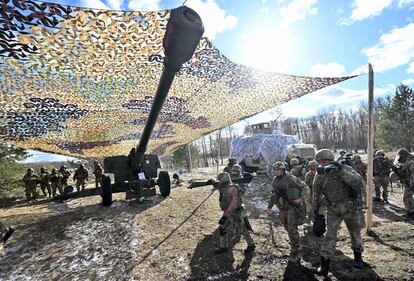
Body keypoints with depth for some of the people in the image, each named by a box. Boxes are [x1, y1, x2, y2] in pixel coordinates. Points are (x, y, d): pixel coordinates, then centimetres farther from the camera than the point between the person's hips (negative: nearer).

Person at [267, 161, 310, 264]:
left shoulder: (291, 179, -15)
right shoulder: (275, 181, 4)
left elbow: (305, 188, -10)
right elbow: (273, 195, 15)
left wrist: (301, 199, -24)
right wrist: (269, 207, 14)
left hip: (292, 207, -6)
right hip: (282, 209, 6)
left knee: (292, 230, -6)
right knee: (288, 229, 18)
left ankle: (296, 254, 5)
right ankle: (294, 243, 43)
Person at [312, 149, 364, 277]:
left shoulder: (345, 169, -17)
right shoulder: (319, 176, -7)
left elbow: (359, 184, -30)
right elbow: (316, 194, 5)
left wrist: (342, 171, -37)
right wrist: (316, 209, 12)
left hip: (350, 207, -1)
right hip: (333, 209, 1)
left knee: (355, 233, 17)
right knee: (330, 234, -6)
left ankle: (358, 256, 43)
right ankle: (324, 265, 1)